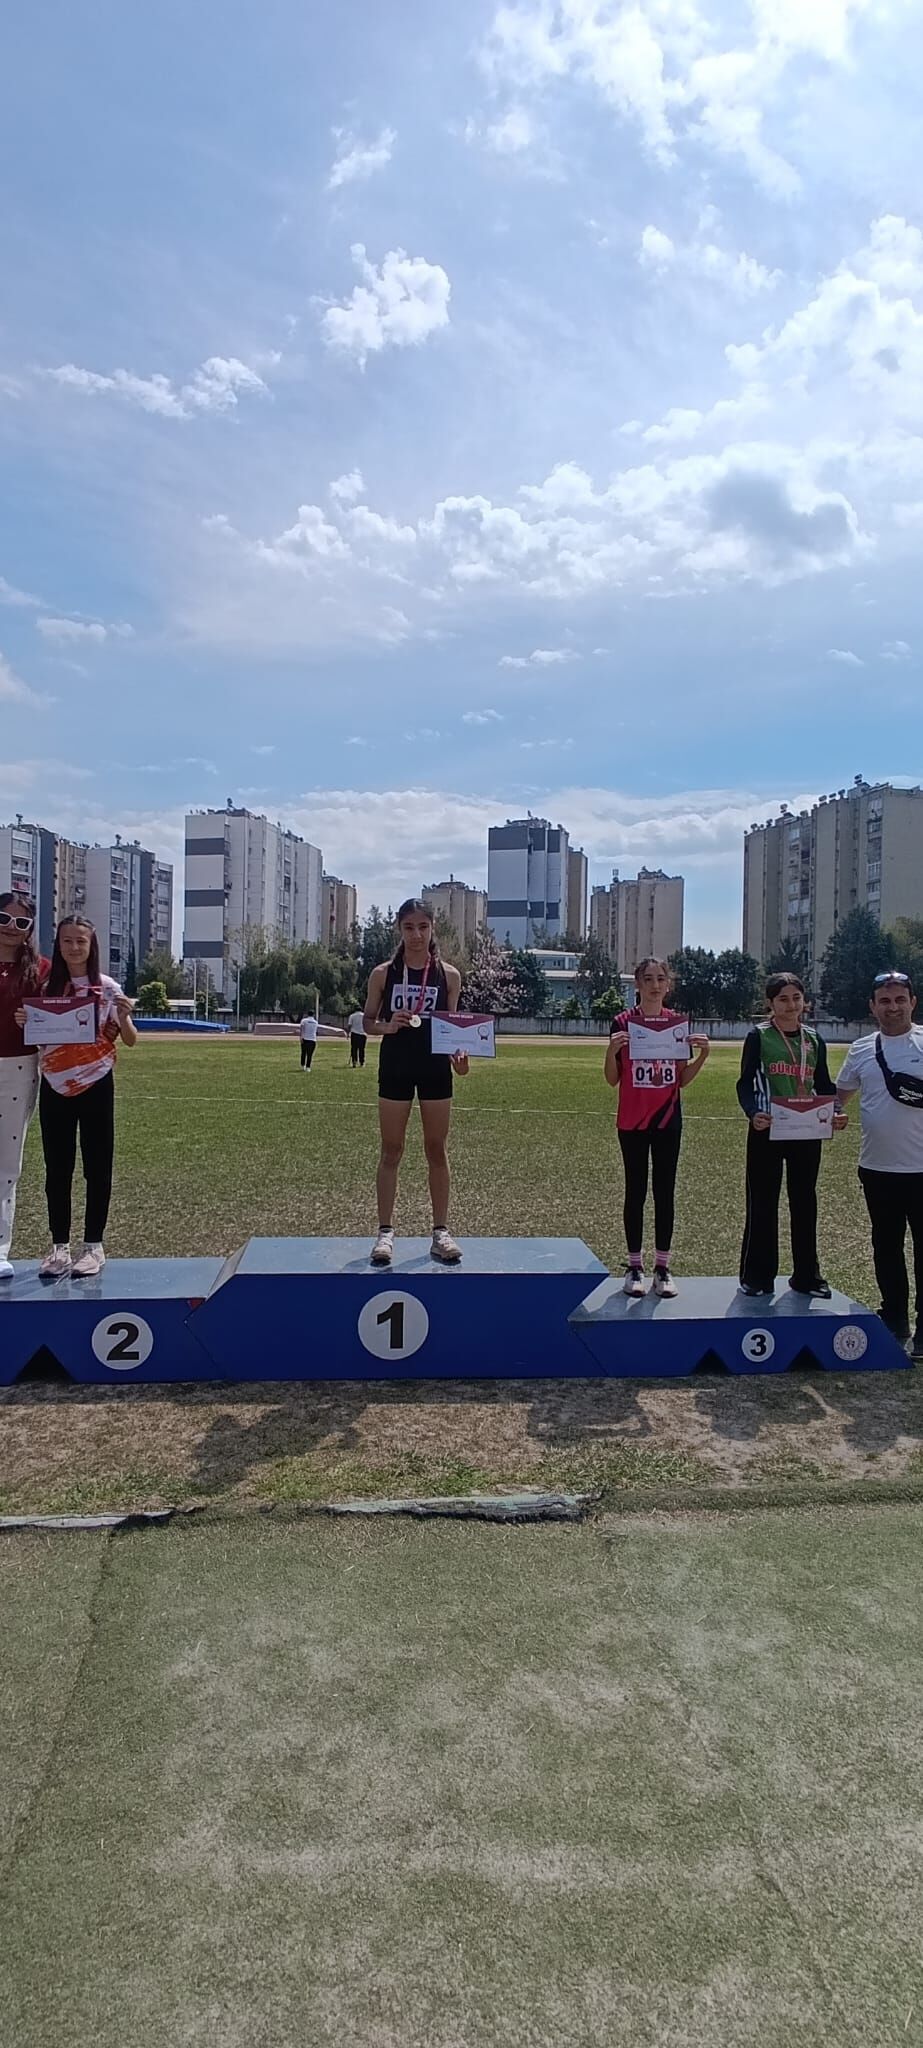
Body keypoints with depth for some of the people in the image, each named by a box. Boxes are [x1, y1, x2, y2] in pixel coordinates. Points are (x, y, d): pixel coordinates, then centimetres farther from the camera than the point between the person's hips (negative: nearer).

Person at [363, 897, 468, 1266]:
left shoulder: (448, 975, 2)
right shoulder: (383, 973, 0)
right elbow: (367, 1022, 5)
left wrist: (457, 1055, -11)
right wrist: (388, 1026, -16)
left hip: (435, 1068, 1)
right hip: (395, 1067, -1)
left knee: (436, 1149, 7)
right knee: (391, 1150, 4)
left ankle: (441, 1231, 14)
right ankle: (385, 1231, 10)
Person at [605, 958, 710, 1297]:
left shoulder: (678, 1022, 4)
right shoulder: (623, 1022, -5)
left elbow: (682, 1079, 8)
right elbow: (612, 1080, -4)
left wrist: (703, 1054, -8)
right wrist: (612, 1050, -22)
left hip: (668, 1120, 2)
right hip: (632, 1121, -2)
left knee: (665, 1191, 6)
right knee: (635, 1191, 5)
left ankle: (662, 1267, 14)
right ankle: (634, 1266, 13)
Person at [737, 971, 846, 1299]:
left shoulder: (814, 1039, 10)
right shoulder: (758, 1036, -2)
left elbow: (823, 1085, 12)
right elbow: (746, 1084, -6)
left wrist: (835, 1113, -8)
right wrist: (752, 1113, -26)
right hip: (767, 1130, -4)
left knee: (805, 1202, 10)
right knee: (762, 1203, 2)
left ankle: (806, 1276, 21)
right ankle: (757, 1276, 11)